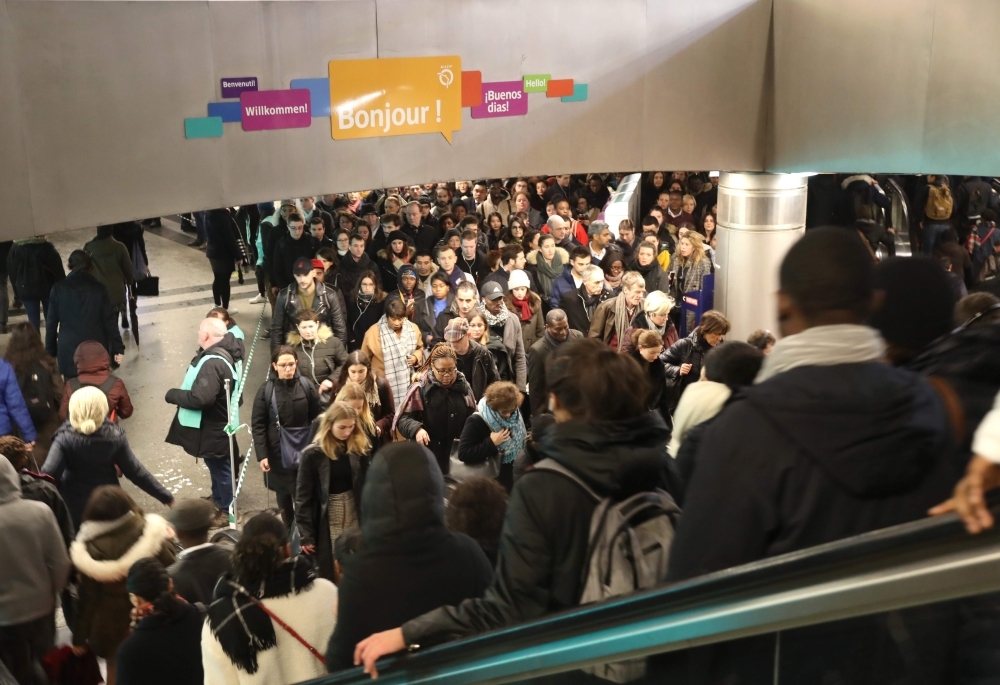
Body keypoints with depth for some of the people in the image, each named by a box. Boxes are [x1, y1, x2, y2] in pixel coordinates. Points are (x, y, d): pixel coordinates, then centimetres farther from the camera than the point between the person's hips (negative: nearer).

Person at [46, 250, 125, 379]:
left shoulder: (59, 289, 0)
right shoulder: (99, 288, -1)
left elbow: (51, 323, 4)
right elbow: (110, 321, -1)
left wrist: (50, 351, 13)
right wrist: (117, 348, 4)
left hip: (68, 352, 0)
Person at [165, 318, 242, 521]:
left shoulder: (213, 363, -31)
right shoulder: (220, 355, 3)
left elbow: (201, 398, -38)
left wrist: (173, 394, -22)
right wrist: (179, 394, 5)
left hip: (212, 430, -10)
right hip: (214, 425, 10)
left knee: (220, 469, 8)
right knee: (218, 467, 27)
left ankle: (227, 510, 24)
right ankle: (218, 499, 46)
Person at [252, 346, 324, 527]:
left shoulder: (307, 385, -5)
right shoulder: (266, 389, -6)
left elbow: (319, 418, 0)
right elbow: (257, 425, -4)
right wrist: (261, 454, -11)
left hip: (304, 449, 0)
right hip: (278, 451, 0)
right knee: (283, 493, 12)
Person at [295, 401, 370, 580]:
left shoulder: (360, 447, -4)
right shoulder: (313, 454, -12)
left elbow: (368, 486, -3)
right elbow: (303, 496, -8)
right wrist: (306, 534, -8)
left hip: (354, 513, 3)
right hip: (326, 519, -2)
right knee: (328, 574, 6)